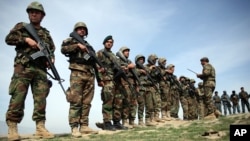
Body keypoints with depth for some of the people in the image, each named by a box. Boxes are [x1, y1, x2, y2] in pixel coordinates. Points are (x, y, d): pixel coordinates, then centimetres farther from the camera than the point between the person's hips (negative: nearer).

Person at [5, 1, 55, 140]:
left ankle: (40, 127, -2)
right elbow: (9, 38, 4)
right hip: (23, 67, -2)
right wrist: (26, 39, -8)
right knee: (18, 97, -9)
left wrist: (51, 58, -1)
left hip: (40, 69, 3)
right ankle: (12, 128, -4)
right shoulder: (21, 26, 17)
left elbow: (52, 50, 20)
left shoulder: (46, 33, 23)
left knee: (41, 98, -4)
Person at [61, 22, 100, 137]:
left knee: (86, 102, 1)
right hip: (77, 73, -5)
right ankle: (74, 127, -9)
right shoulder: (71, 40, 15)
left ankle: (84, 126, 4)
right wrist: (77, 45, -10)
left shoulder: (88, 45, 29)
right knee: (76, 101, -11)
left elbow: (93, 60, 24)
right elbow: (63, 49, -5)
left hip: (90, 75, 5)